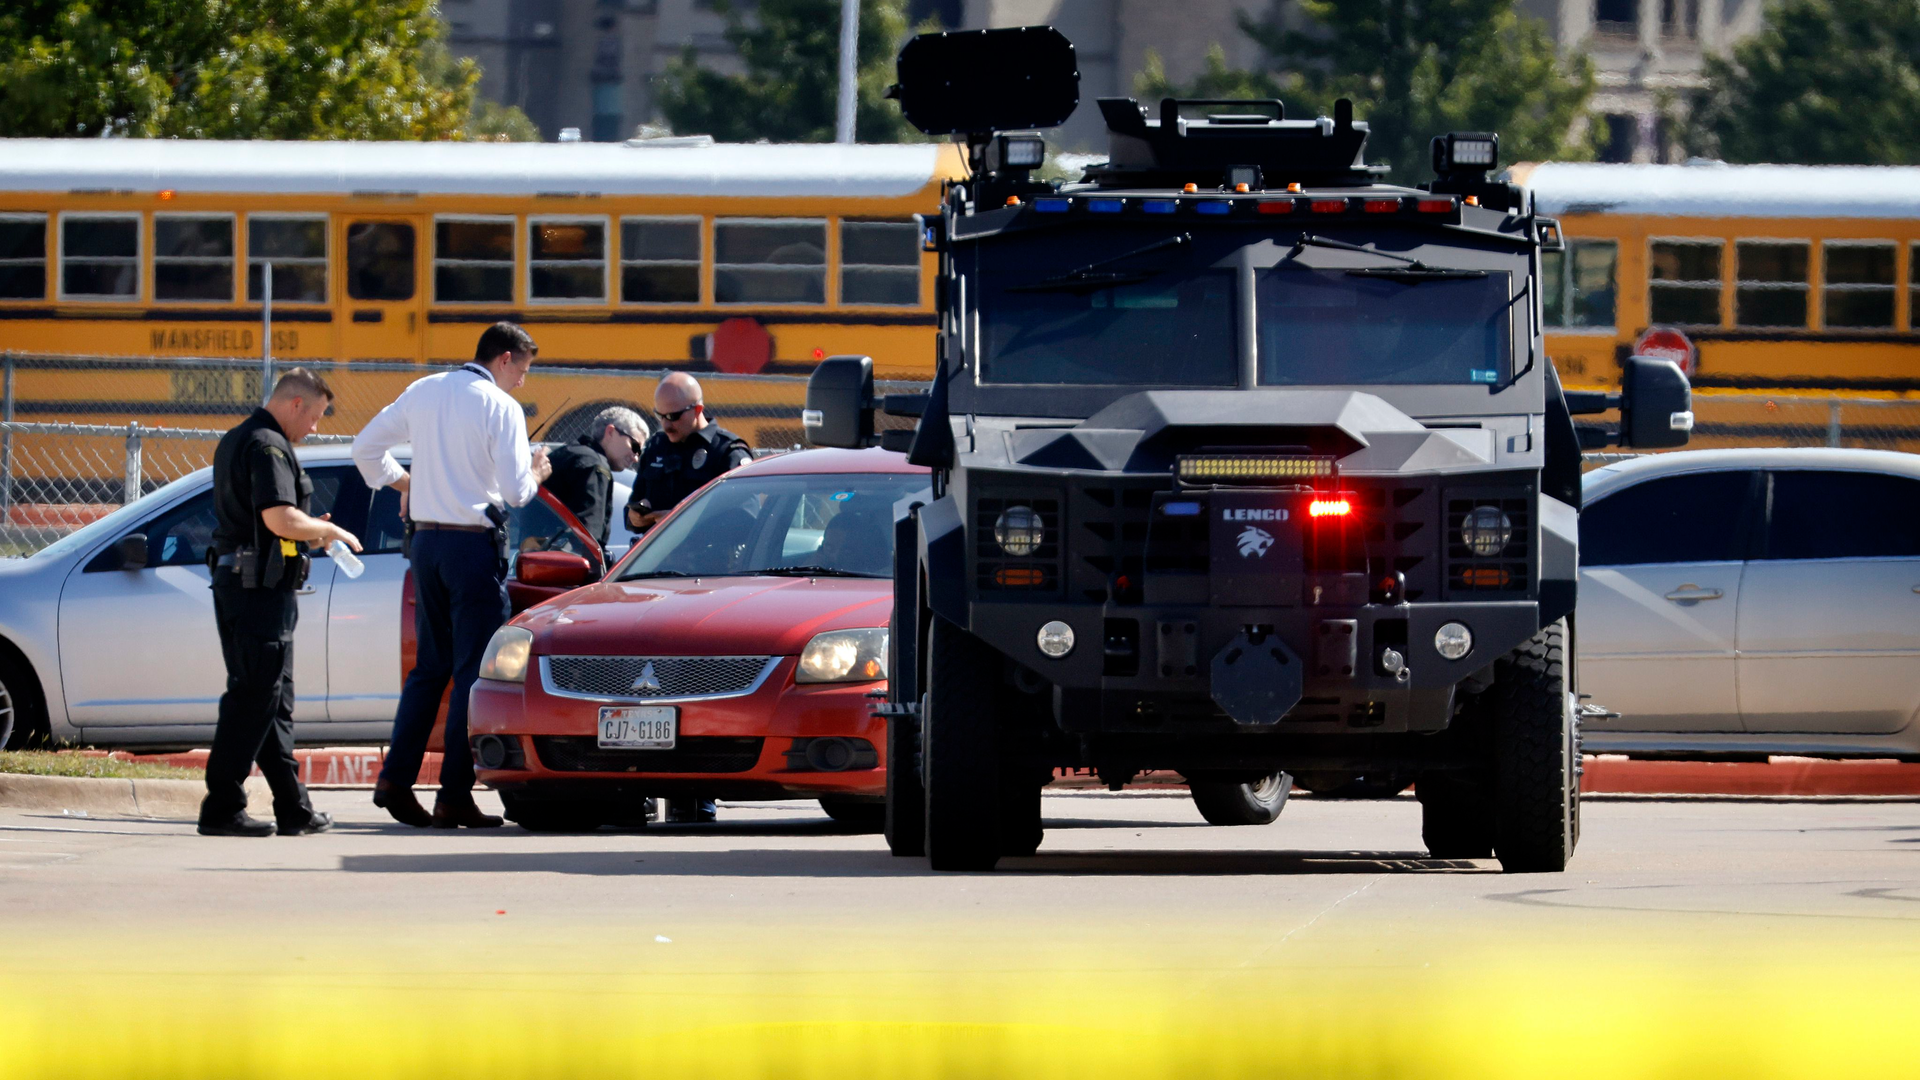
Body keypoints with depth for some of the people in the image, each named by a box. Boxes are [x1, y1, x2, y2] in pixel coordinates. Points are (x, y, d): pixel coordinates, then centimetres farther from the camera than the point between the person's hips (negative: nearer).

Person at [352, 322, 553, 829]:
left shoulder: (423, 392, 8)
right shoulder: (501, 408, -10)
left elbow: (366, 448, 13)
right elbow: (514, 490, -15)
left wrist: (402, 482, 29)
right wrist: (536, 471, 7)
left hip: (426, 540, 6)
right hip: (476, 543, -6)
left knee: (429, 666, 15)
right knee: (474, 672, -2)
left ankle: (396, 777, 4)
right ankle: (455, 796, -5)